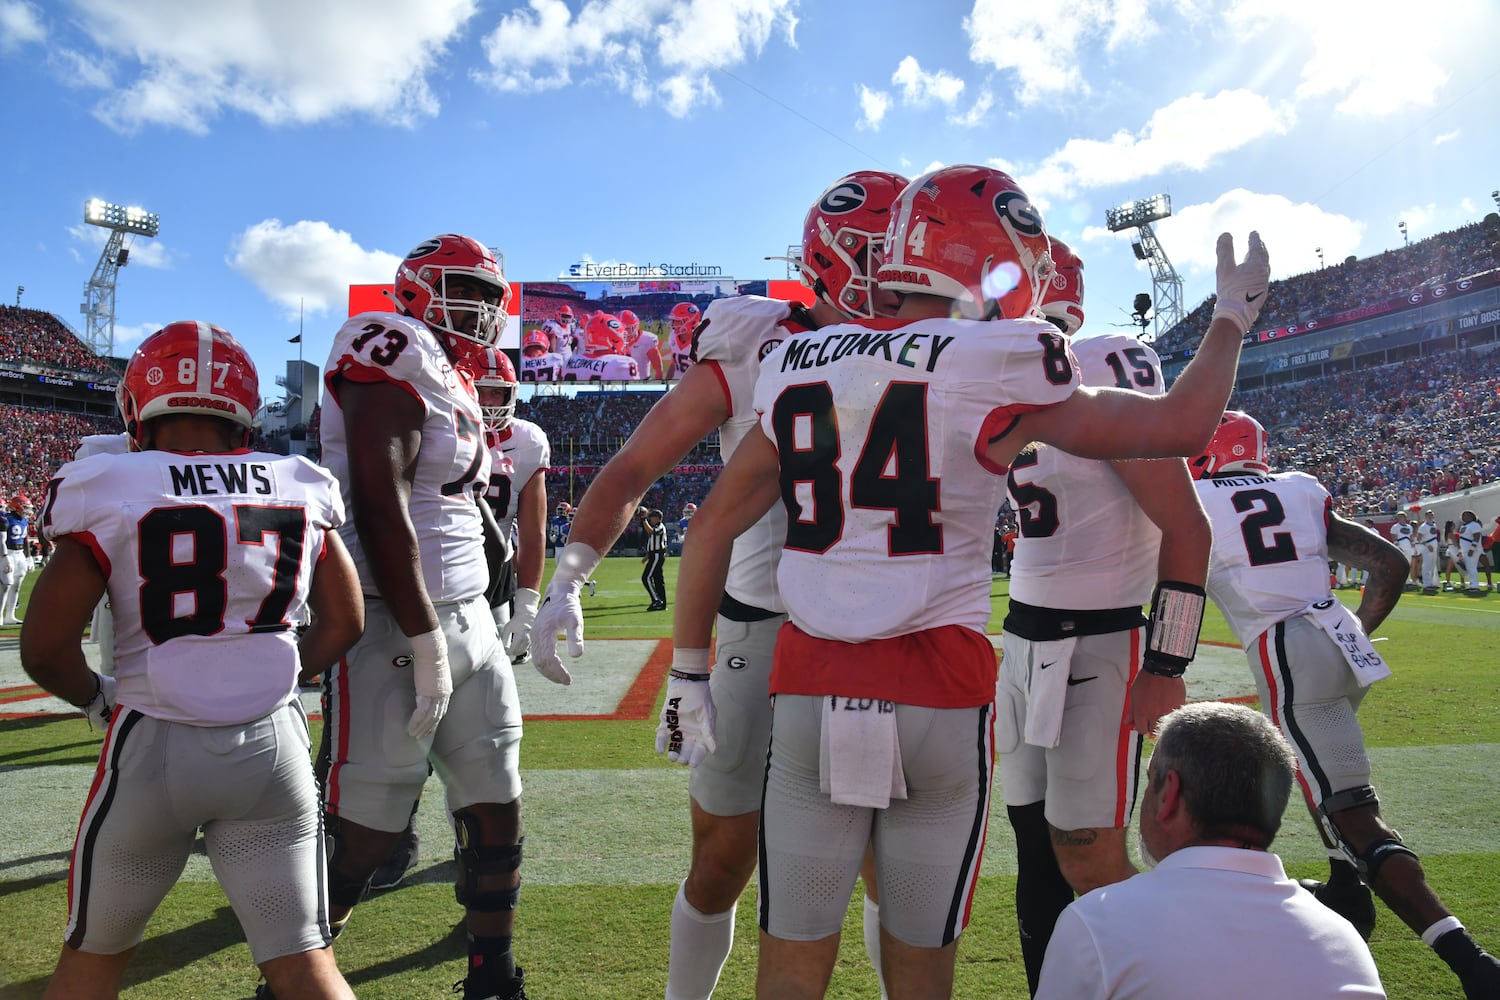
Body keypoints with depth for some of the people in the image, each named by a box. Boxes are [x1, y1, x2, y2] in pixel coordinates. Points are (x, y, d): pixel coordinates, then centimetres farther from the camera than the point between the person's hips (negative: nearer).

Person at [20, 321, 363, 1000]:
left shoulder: (111, 491, -8)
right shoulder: (301, 489, 1)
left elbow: (46, 648, -8)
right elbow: (343, 623, 6)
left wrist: (97, 699, 11)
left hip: (152, 746, -1)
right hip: (272, 742, 2)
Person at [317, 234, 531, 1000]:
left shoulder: (456, 384, 17)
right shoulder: (396, 353, -11)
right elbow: (380, 510, -20)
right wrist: (427, 643, -20)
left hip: (467, 618, 9)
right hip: (397, 626, -9)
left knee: (496, 809, 14)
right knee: (363, 833, 1)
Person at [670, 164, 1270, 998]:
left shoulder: (798, 364, 6)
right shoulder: (995, 365, -8)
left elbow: (714, 525, 9)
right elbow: (1180, 427, 2)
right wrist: (1234, 316, 19)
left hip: (811, 690, 3)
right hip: (940, 694, -3)